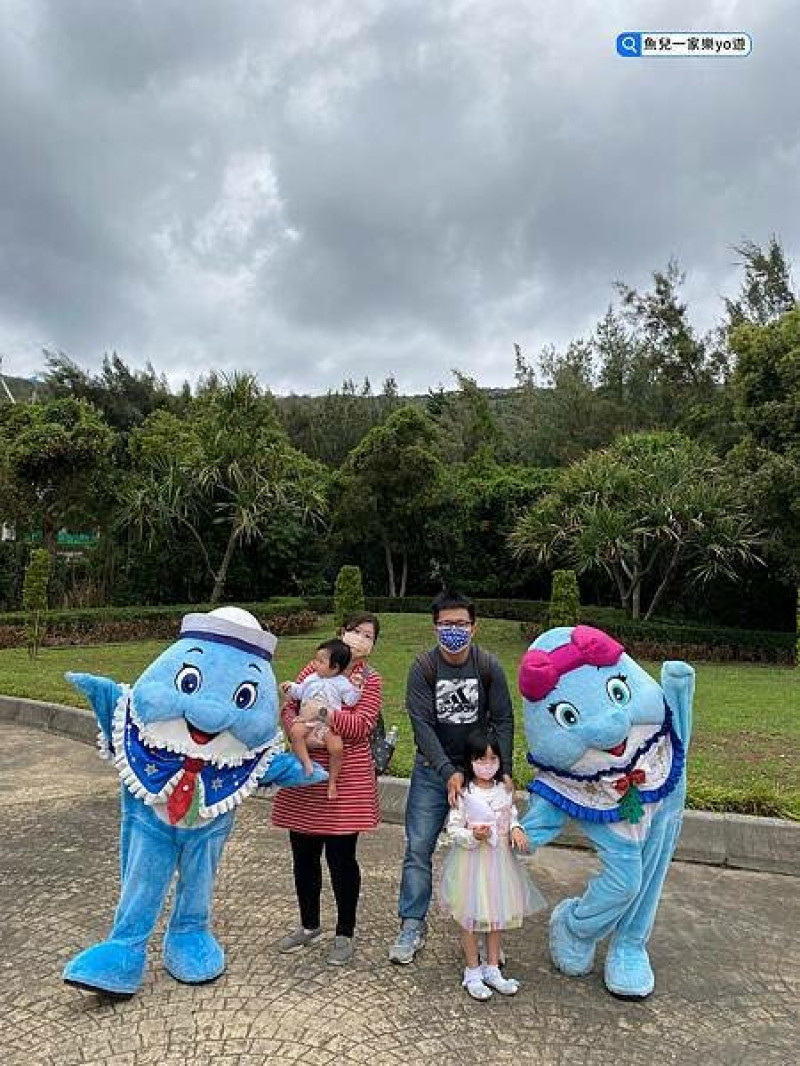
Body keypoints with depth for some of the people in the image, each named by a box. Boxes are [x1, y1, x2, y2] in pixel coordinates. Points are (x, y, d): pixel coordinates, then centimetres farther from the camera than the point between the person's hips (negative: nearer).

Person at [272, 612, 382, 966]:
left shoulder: (370, 679, -2)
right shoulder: (315, 667, 6)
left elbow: (360, 726, -13)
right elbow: (288, 708, 4)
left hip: (346, 780, -3)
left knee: (341, 858, 6)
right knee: (303, 854, 15)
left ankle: (344, 934, 28)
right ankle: (309, 925, 38)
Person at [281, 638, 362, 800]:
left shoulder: (342, 683, 9)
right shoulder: (311, 679, 19)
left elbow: (351, 701, 5)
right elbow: (299, 692, 31)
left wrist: (356, 688, -9)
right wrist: (290, 687, 16)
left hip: (329, 724, -2)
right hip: (306, 720, 3)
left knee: (336, 747, -25)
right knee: (295, 731, -31)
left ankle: (332, 781, -4)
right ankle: (307, 763, -27)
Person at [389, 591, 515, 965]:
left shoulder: (489, 667, -8)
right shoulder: (423, 668, -12)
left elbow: (503, 720, -5)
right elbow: (421, 723, -16)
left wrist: (505, 771, -13)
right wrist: (448, 772, -23)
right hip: (433, 769, 0)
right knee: (419, 847, 3)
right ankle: (413, 925, 20)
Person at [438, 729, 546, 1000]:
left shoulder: (504, 790, -2)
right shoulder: (464, 793, -17)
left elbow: (511, 817, 11)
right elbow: (453, 829, -13)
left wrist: (516, 830, -9)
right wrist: (473, 836, -29)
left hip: (499, 859, 5)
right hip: (471, 861, -5)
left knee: (497, 914, 16)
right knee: (471, 917, 8)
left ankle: (492, 969, 33)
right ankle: (472, 972, 25)